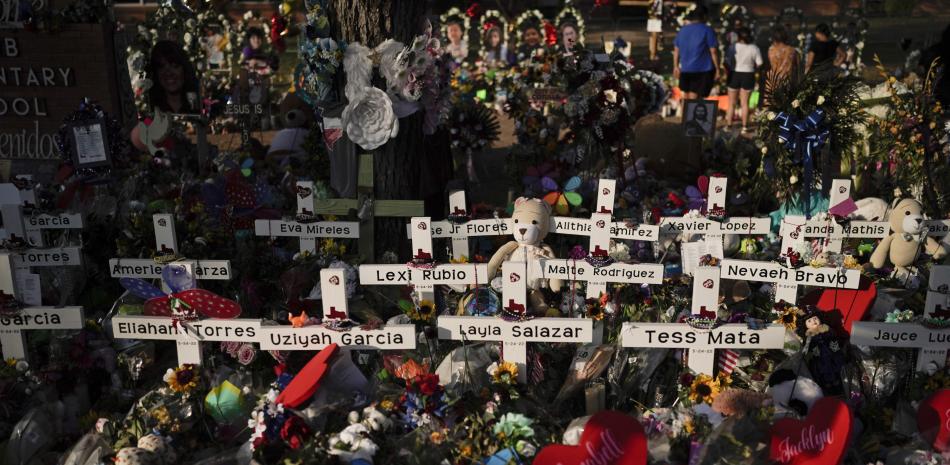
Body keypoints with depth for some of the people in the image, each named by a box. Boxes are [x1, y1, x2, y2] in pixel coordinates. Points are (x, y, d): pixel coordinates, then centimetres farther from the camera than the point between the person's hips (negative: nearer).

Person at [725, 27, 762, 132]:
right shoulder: (754, 48, -6)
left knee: (732, 103, 10)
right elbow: (759, 63, -5)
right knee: (745, 103, 9)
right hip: (748, 76, 1)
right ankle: (744, 126, 9)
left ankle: (728, 125, 11)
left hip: (734, 74, -1)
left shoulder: (734, 46, -10)